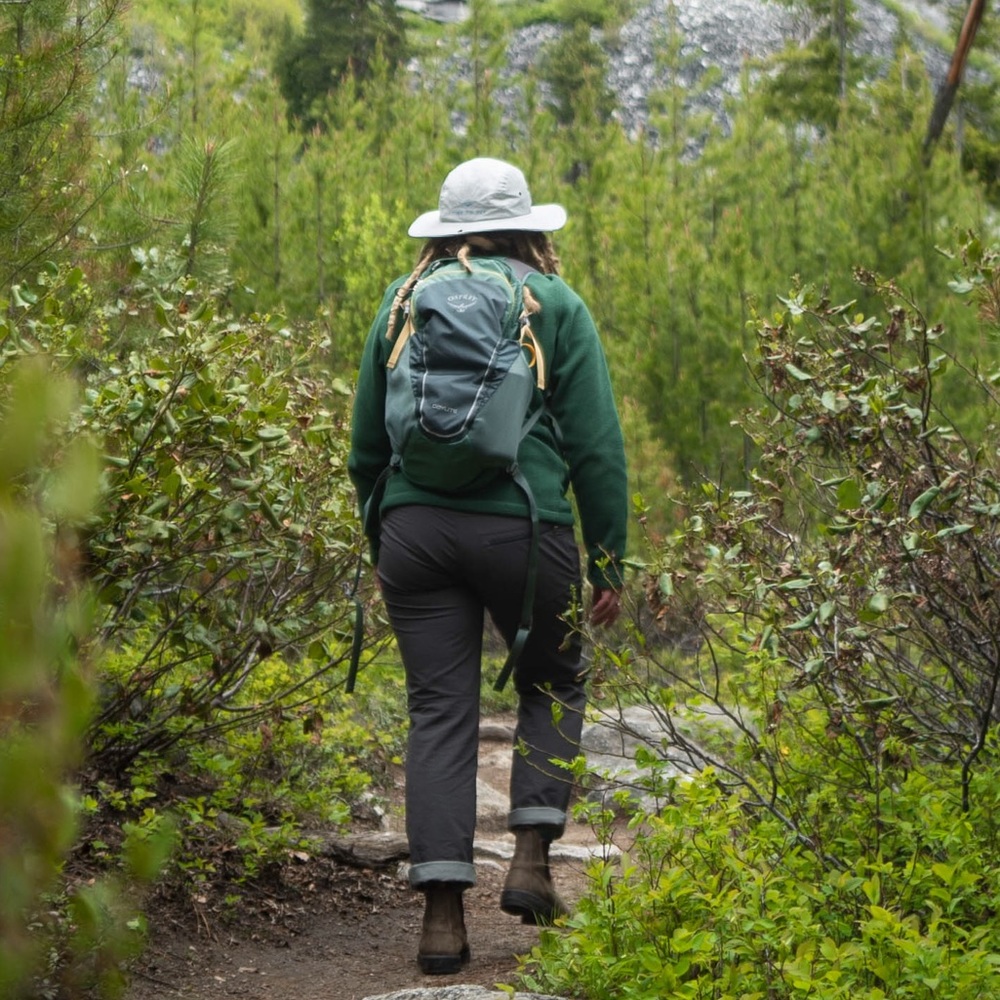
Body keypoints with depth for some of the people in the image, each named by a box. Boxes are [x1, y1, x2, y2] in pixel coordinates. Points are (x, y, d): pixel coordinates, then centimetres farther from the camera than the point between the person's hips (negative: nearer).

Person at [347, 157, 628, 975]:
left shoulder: (401, 303, 13)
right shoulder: (555, 306, 4)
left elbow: (367, 447, 16)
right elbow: (597, 448, 0)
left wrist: (382, 552, 25)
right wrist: (609, 564, 5)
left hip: (415, 528, 2)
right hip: (522, 527, -2)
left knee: (440, 710, 4)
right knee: (553, 685, 20)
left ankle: (443, 914, -1)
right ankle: (532, 856, 8)